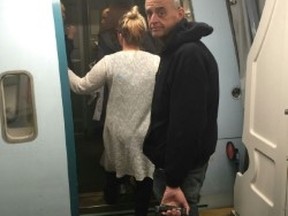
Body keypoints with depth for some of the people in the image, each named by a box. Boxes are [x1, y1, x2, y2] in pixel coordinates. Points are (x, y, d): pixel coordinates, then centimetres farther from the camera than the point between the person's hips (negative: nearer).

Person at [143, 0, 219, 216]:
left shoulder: (189, 54, -22)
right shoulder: (176, 50, 12)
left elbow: (187, 123, -28)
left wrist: (174, 181, -25)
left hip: (182, 167, -10)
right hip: (173, 161, 10)